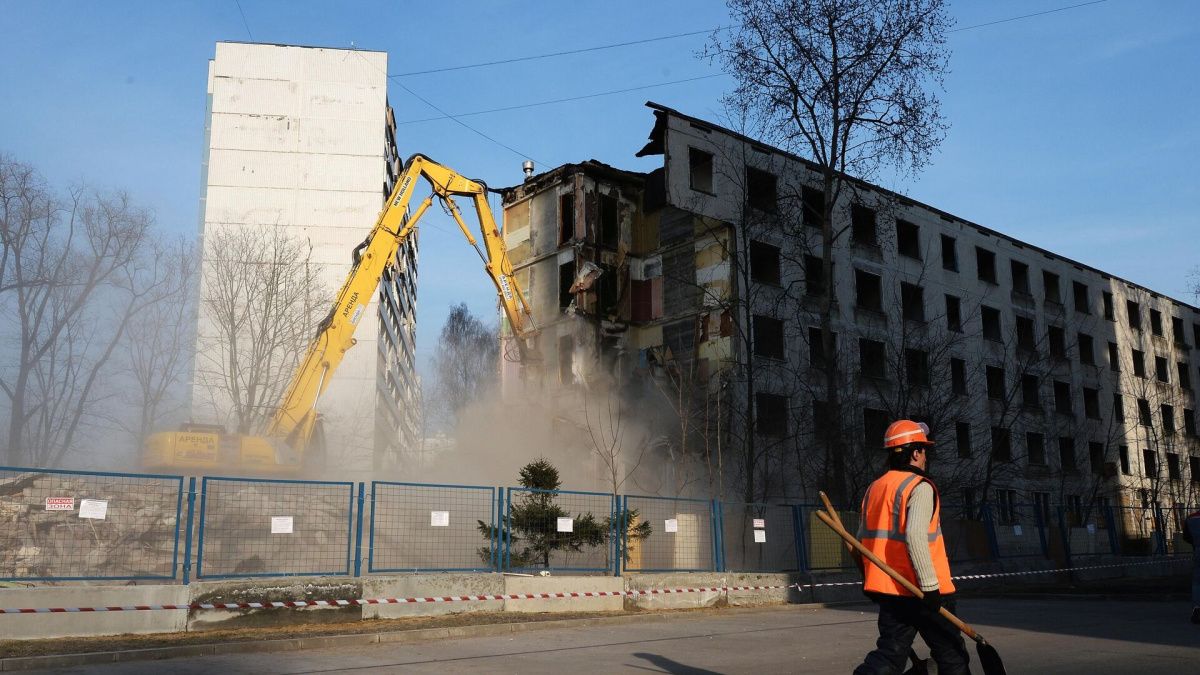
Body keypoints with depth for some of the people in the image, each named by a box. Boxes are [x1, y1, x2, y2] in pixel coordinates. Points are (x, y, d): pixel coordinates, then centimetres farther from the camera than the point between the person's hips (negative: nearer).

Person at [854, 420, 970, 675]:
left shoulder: (874, 488, 11)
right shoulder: (920, 487, -12)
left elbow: (863, 539, 15)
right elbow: (915, 536, -25)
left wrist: (871, 579, 24)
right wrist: (930, 585, -23)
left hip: (889, 591, 7)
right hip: (922, 593, -6)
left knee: (889, 654, 7)